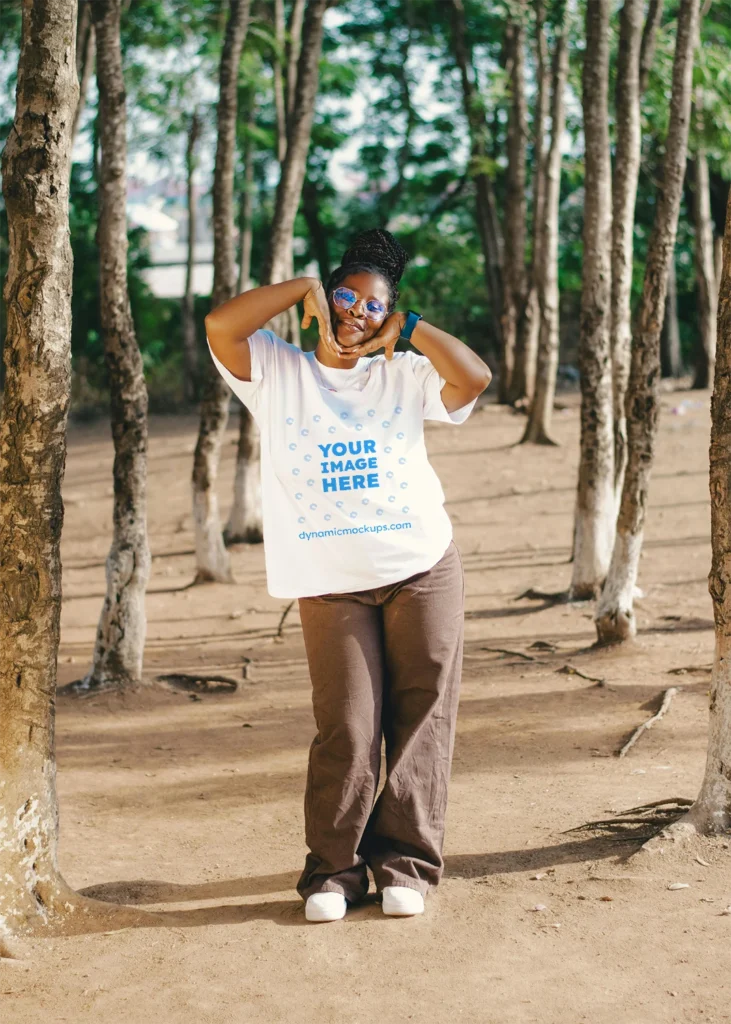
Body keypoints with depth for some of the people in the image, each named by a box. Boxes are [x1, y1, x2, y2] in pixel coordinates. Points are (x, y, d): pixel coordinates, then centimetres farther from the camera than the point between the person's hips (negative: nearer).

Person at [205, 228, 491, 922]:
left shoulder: (404, 374, 10)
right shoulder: (277, 372, 6)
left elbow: (475, 378, -7)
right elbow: (221, 325, -11)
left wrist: (408, 328, -2)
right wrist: (306, 287, -6)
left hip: (422, 568, 2)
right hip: (330, 585, -2)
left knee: (421, 718, 2)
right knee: (346, 729, -5)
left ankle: (404, 861, 11)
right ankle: (333, 869, 8)